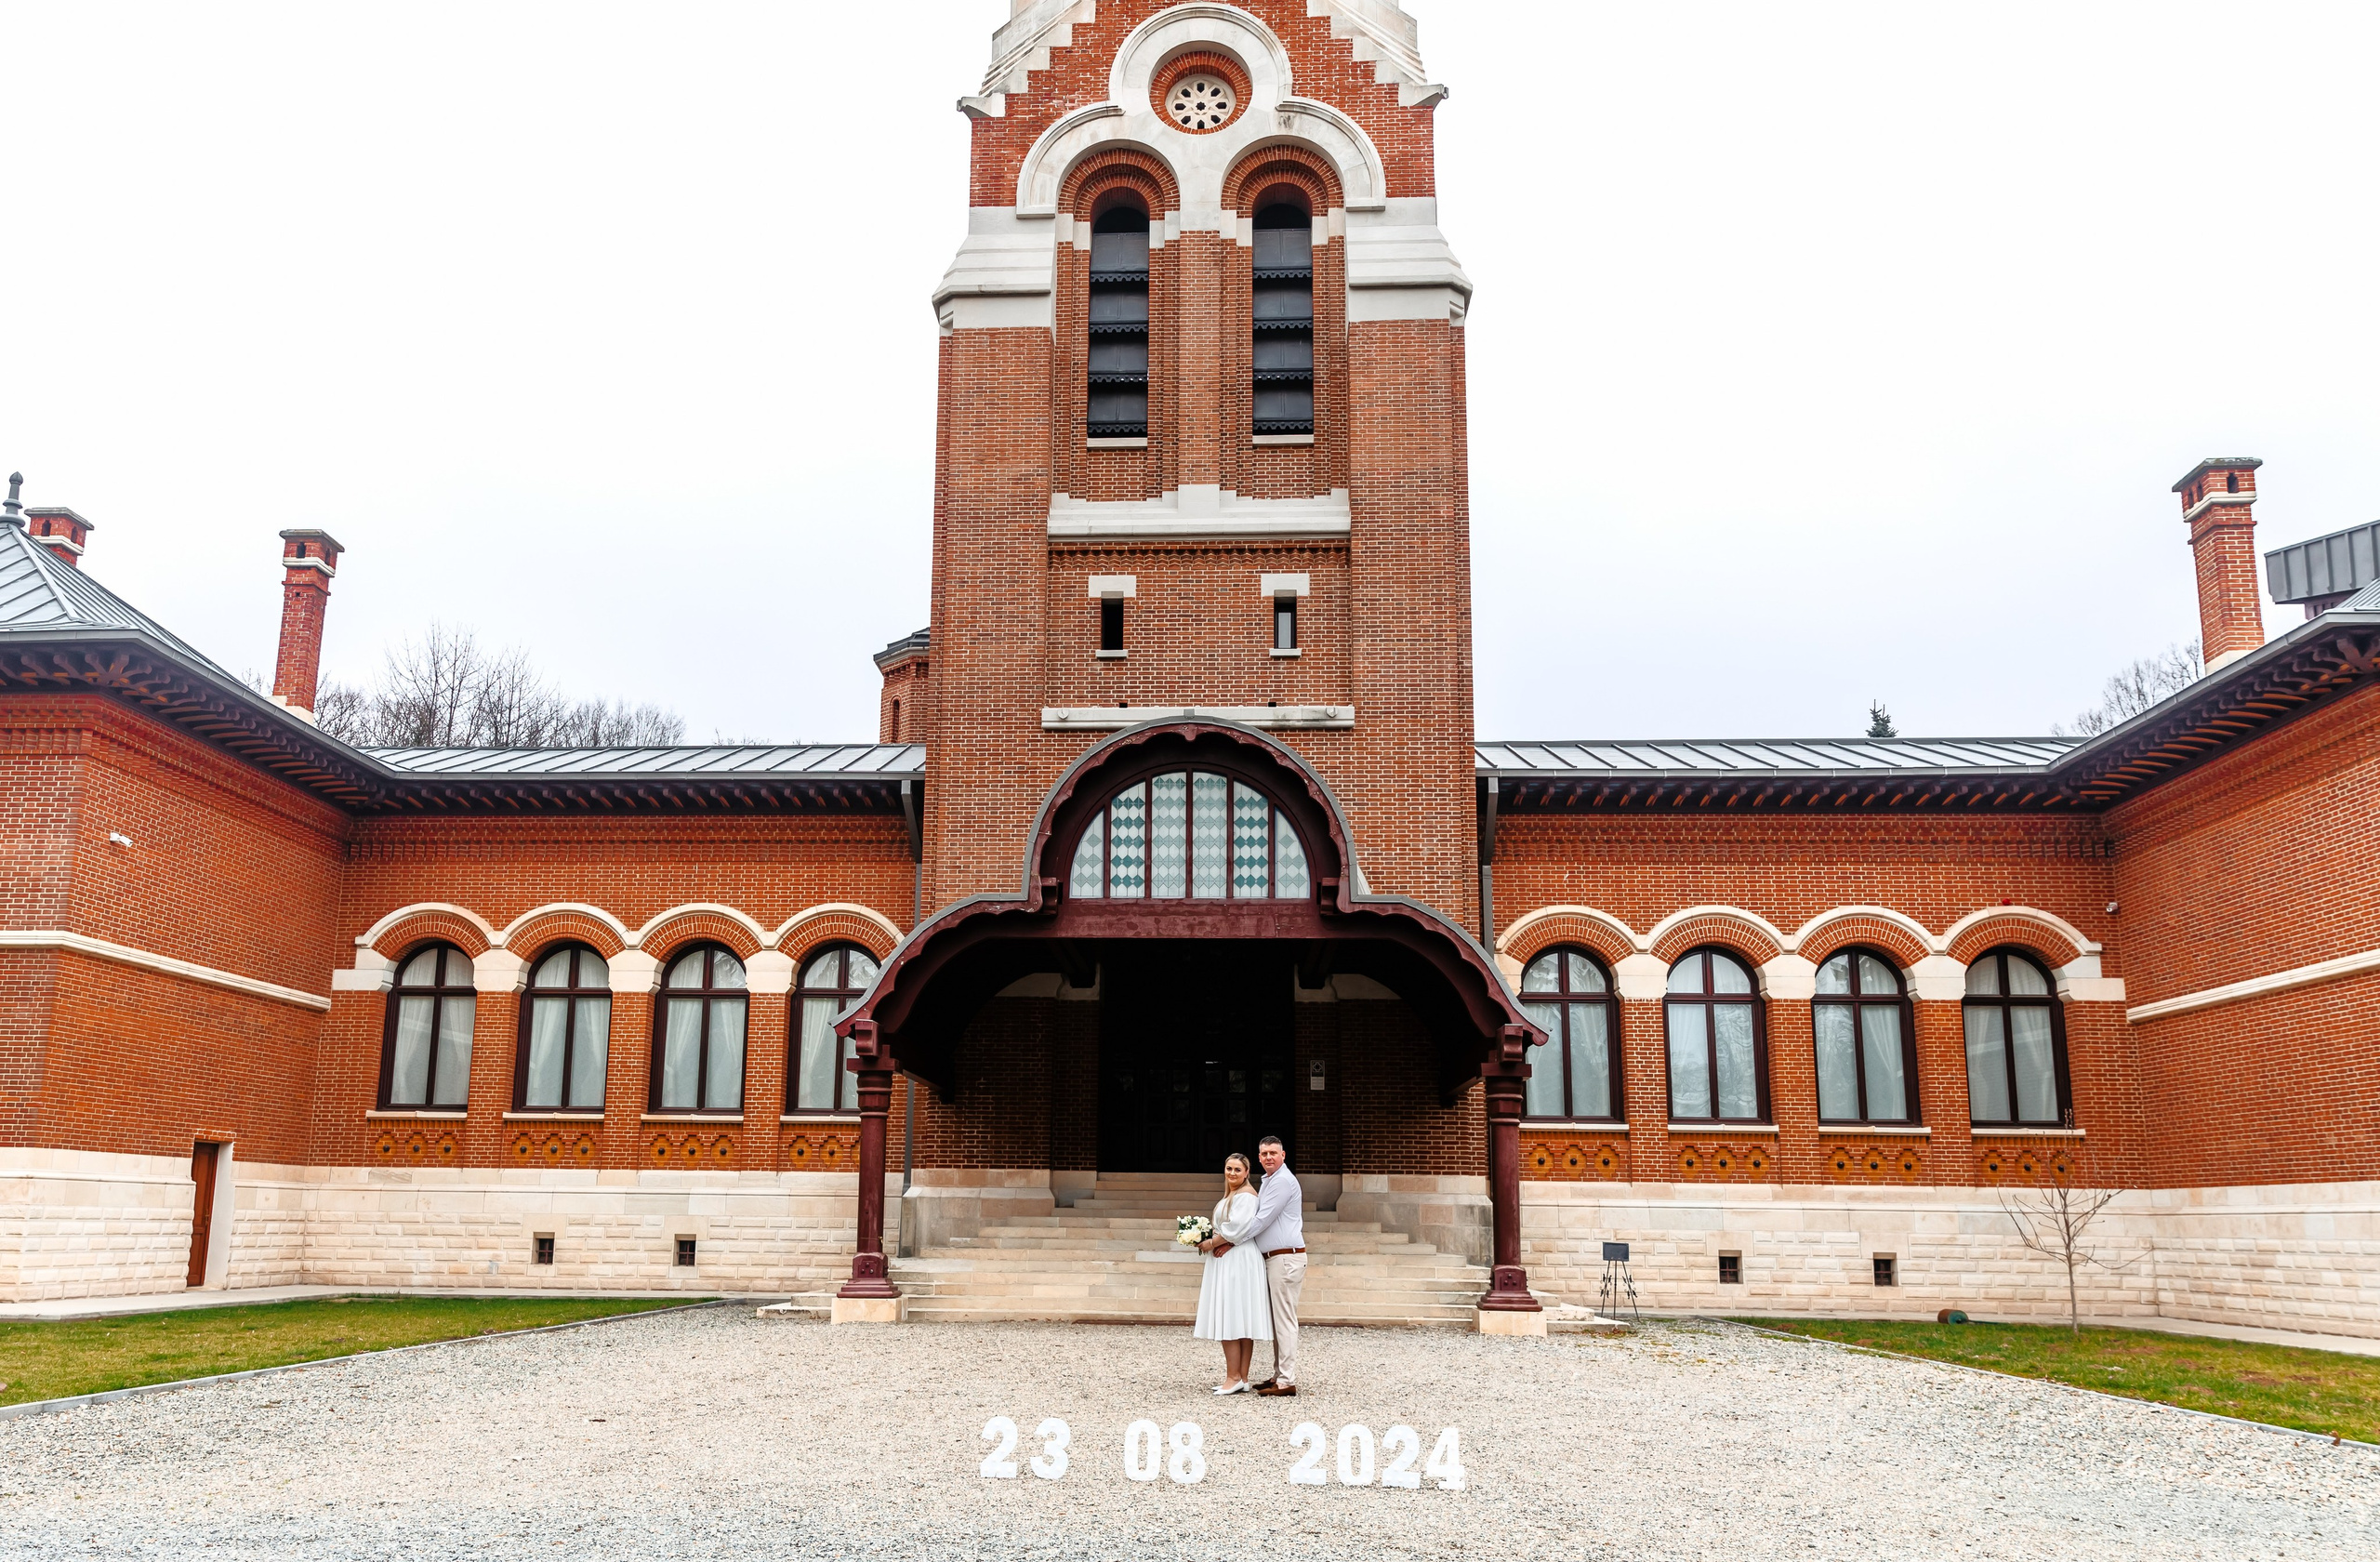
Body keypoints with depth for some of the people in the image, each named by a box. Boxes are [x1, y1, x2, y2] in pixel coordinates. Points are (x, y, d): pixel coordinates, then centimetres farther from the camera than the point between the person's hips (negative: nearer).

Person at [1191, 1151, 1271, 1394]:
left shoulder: (1245, 1195, -12)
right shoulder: (1230, 1196, 20)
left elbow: (1237, 1229, -20)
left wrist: (1211, 1243, -10)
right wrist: (1211, 1242, 5)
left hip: (1238, 1262, -10)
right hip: (1227, 1262, 10)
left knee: (1231, 1319, -9)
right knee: (1238, 1321, 8)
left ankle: (1234, 1378, -7)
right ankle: (1240, 1378, 9)